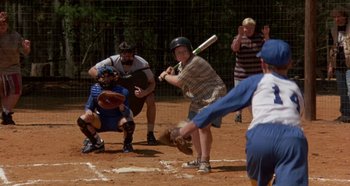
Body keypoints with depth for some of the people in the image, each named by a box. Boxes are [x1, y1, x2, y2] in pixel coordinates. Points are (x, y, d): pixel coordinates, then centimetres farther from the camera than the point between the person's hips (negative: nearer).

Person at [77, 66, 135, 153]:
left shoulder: (121, 91, -15)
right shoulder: (95, 90, -5)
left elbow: (127, 114, -21)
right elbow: (89, 106, 0)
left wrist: (121, 105, -42)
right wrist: (88, 111, -25)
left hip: (117, 122, -3)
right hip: (101, 122, 3)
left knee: (128, 122, -36)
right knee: (82, 120, -21)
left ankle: (127, 144, 0)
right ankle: (97, 143, 5)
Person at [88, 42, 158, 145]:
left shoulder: (142, 64, -32)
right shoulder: (113, 61, -30)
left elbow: (152, 83, -25)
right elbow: (91, 71, -27)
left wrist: (145, 92, -47)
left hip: (140, 87, -1)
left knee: (151, 100, -30)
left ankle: (150, 134, -17)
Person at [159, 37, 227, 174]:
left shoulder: (195, 63, -24)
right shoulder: (183, 65, 8)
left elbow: (178, 81, -20)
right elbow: (183, 85, 16)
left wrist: (165, 76, -2)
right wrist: (172, 75, 1)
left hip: (213, 95, -11)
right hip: (198, 98, 11)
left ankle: (205, 162, -24)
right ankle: (199, 159, 29)